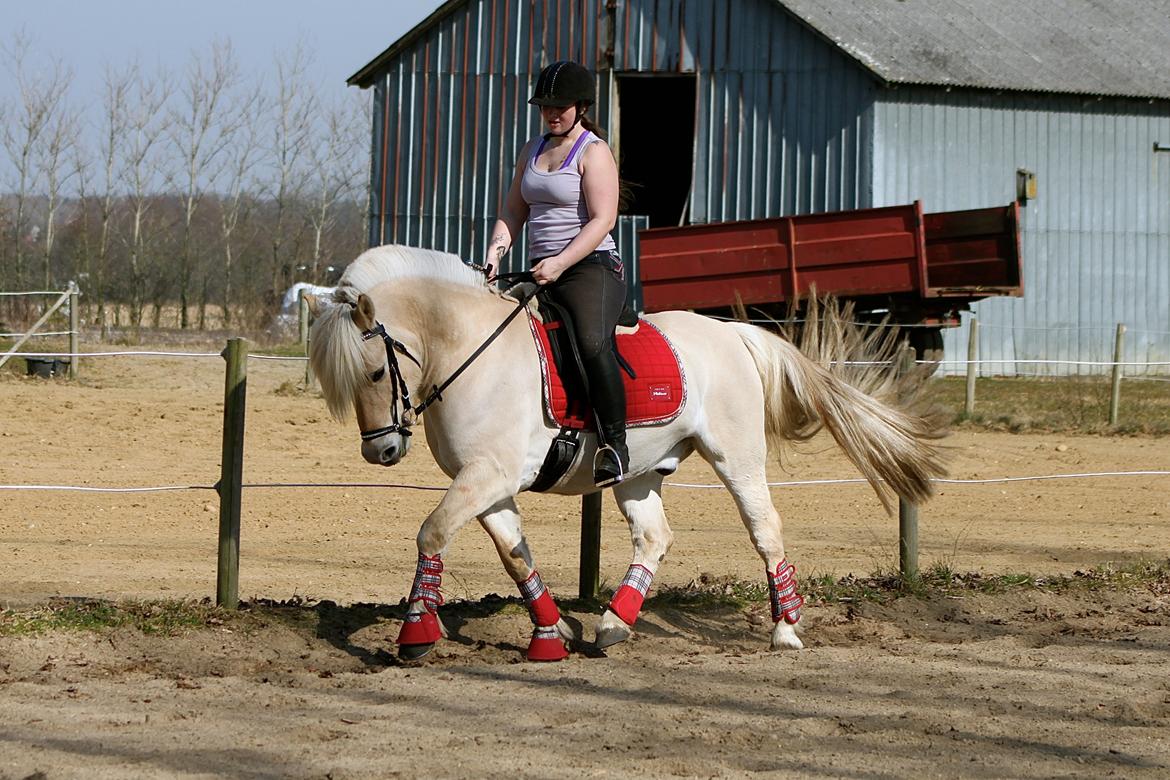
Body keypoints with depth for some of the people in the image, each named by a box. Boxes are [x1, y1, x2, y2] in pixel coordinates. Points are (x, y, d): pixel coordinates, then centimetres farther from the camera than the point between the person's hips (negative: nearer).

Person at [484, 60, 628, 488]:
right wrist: (495, 252, -1)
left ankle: (615, 444, -29)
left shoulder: (594, 152, -4)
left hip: (591, 268, -9)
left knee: (593, 343, -33)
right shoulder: (532, 150, 18)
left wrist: (559, 263, -24)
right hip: (542, 274, 9)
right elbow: (513, 212, 19)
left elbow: (602, 220, -14)